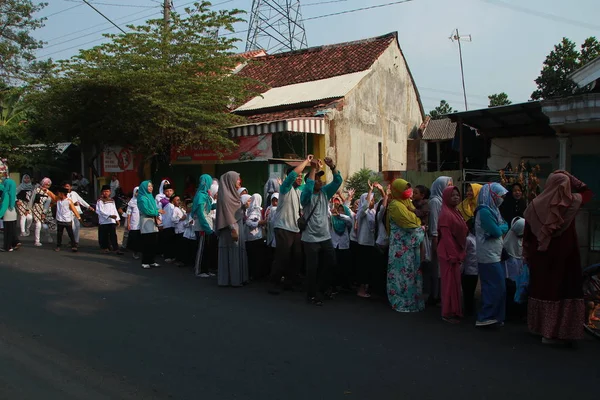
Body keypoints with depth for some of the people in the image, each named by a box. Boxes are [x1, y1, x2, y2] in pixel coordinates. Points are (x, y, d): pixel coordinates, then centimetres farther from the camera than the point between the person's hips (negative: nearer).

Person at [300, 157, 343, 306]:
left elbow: (338, 181, -4)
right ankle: (311, 295, 17)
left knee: (331, 263, 12)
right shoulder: (306, 196, -10)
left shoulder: (325, 192, 6)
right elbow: (308, 187, -33)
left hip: (326, 237, 6)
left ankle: (320, 289, 32)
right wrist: (313, 169, -31)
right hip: (311, 239, -6)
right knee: (312, 268, 1)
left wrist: (332, 166, -20)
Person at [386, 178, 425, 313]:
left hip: (412, 244, 8)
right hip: (402, 245, -8)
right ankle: (402, 303, 8)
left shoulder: (407, 202, 15)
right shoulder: (395, 205, -14)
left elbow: (416, 219, 15)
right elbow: (409, 222, -19)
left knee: (412, 272, 13)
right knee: (403, 272, -2)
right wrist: (421, 228, -3)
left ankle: (413, 300, 23)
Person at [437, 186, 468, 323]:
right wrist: (453, 255, -21)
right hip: (449, 253, -9)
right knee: (450, 282, -1)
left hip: (455, 252, 9)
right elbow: (446, 237, -21)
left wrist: (460, 253, 15)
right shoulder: (446, 214, -17)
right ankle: (448, 313, 9)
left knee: (455, 282, 16)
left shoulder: (456, 212, 11)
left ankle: (455, 310, 28)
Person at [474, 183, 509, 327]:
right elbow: (497, 232, -19)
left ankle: (488, 316, 21)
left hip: (493, 254, 9)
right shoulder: (484, 211, -17)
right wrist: (501, 228, -1)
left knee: (491, 287, 13)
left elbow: (505, 226, 12)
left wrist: (500, 227, -7)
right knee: (498, 287, -6)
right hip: (489, 255, -9)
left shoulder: (492, 209, 13)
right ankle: (487, 317, 1)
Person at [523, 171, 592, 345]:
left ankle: (541, 327, 24)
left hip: (540, 255, 3)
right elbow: (588, 192, 16)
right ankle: (556, 332, 3)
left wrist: (527, 253, 11)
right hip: (565, 255, -2)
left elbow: (527, 233, 1)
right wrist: (571, 178, 11)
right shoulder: (572, 202, -7)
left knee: (542, 288, 13)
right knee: (563, 289, 2)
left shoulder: (536, 204, -4)